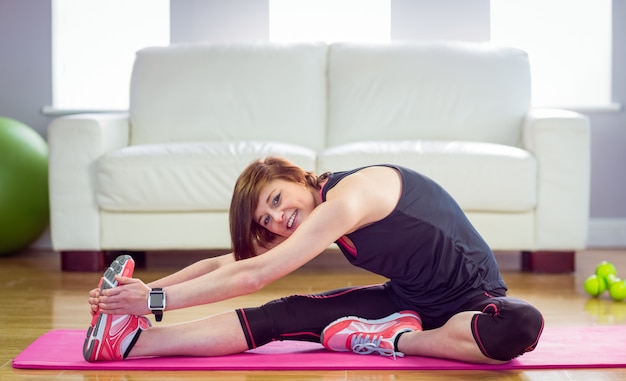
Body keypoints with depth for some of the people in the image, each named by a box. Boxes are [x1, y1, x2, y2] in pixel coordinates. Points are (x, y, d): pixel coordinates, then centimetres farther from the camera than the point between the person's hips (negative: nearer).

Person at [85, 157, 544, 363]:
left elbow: (253, 275, -29)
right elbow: (225, 263, 0)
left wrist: (156, 300, -27)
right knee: (281, 316, -14)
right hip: (408, 300, 7)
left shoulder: (353, 193, -26)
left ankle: (390, 341, -25)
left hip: (473, 297, -6)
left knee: (521, 325, -43)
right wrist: (146, 290, -10)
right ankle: (131, 341, -19)